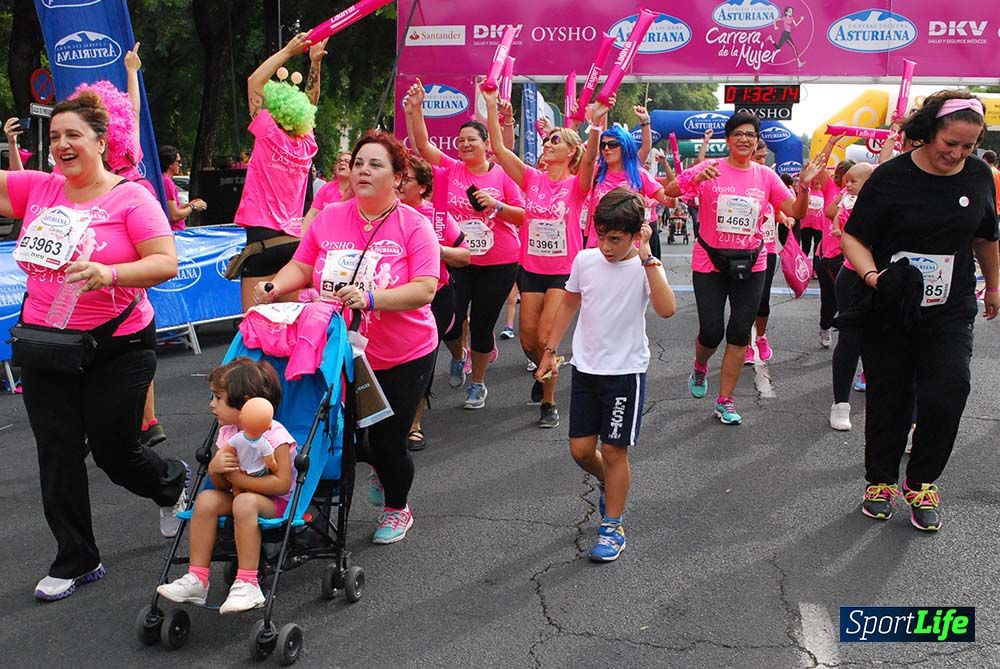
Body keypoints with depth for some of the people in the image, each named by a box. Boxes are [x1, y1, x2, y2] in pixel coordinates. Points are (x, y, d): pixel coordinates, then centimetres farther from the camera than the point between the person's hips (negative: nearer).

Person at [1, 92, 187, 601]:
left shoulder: (130, 198, -10)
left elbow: (166, 263, -16)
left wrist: (110, 274, -30)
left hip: (116, 349, -4)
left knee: (114, 452, 6)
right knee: (57, 454, 8)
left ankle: (172, 483, 41)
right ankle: (76, 561, 23)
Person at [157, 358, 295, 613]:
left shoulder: (274, 434, -17)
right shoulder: (227, 433, 4)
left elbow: (282, 483, -23)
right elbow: (220, 484, 7)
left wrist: (239, 477, -23)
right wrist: (215, 469, -17)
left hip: (275, 504, -7)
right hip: (238, 495, 7)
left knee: (245, 502, -34)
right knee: (206, 499, -18)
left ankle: (247, 583, -31)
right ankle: (196, 579, -16)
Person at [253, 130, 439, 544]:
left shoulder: (414, 226, -11)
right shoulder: (329, 218, 0)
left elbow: (425, 289, -20)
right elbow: (301, 268, 6)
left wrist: (371, 298, -34)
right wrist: (273, 287, -15)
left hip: (402, 358, -4)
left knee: (388, 441, 3)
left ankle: (397, 509, 35)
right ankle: (378, 468, 50)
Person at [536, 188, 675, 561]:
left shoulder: (646, 268, -14)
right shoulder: (586, 260, -3)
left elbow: (666, 309, -33)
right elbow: (569, 305, 12)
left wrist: (647, 258, -32)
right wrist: (550, 352, 12)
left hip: (625, 372, -4)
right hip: (585, 368, 4)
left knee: (614, 451, 2)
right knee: (581, 449, 8)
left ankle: (612, 527, 17)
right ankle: (609, 485, 40)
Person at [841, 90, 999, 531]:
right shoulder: (892, 177, -10)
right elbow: (853, 236, -9)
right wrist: (871, 274, -26)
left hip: (950, 312, 2)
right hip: (890, 312, -2)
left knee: (946, 394, -11)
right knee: (889, 399, 8)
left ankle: (922, 482, 11)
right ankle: (881, 479, 28)